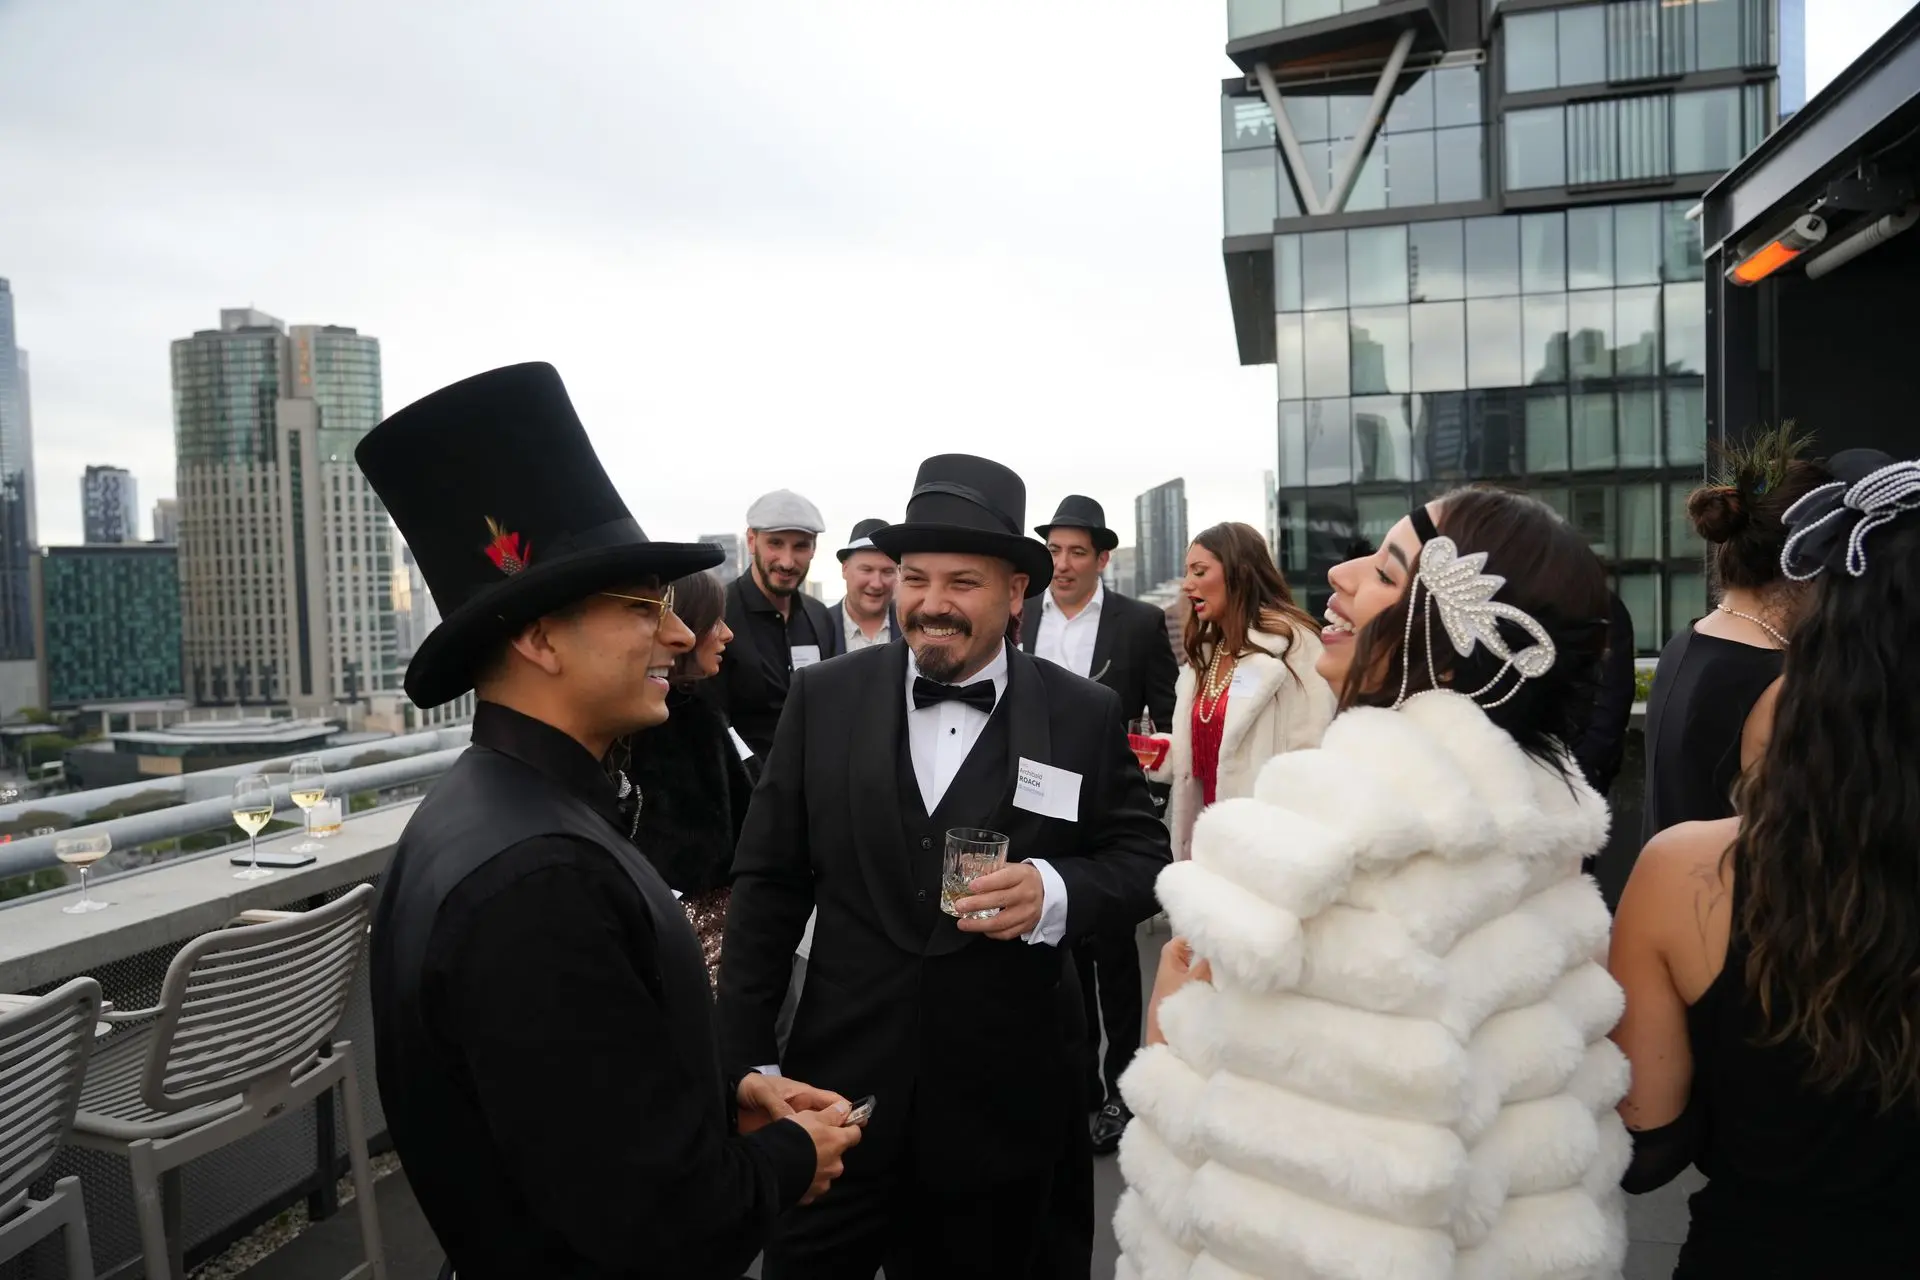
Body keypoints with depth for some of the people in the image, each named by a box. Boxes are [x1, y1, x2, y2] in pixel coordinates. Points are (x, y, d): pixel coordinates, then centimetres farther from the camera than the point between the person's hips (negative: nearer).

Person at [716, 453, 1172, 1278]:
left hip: (1006, 1106, 0)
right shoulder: (822, 698, -3)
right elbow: (768, 880, 0)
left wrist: (1054, 890, -21)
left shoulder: (1086, 717, -5)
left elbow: (1142, 858, 0)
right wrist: (746, 1058, -2)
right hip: (840, 1089, 1)